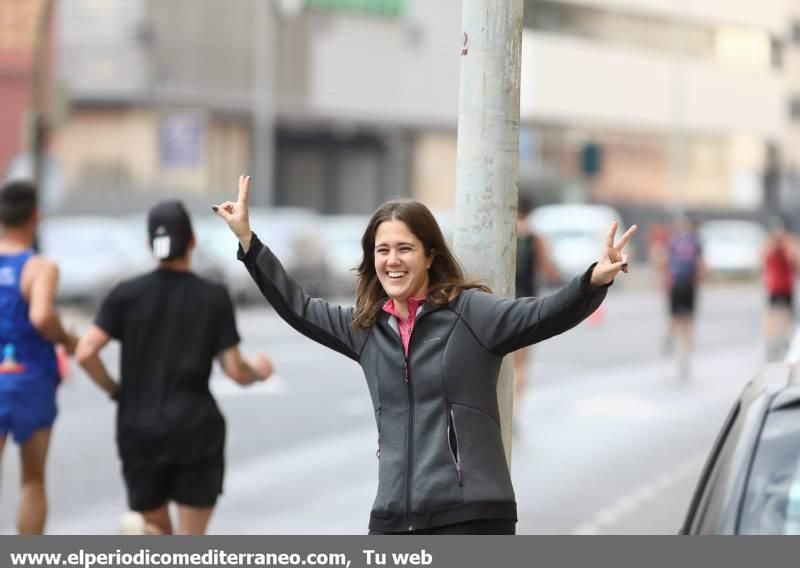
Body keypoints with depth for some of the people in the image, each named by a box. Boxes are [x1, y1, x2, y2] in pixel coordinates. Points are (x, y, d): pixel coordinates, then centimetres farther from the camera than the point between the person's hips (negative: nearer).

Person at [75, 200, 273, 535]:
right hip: (196, 431, -2)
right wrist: (258, 371, 20)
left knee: (158, 533, 19)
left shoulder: (126, 294, 0)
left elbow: (85, 353, -9)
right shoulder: (214, 298, -3)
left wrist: (114, 389, 10)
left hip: (140, 432, 2)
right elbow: (235, 371, -3)